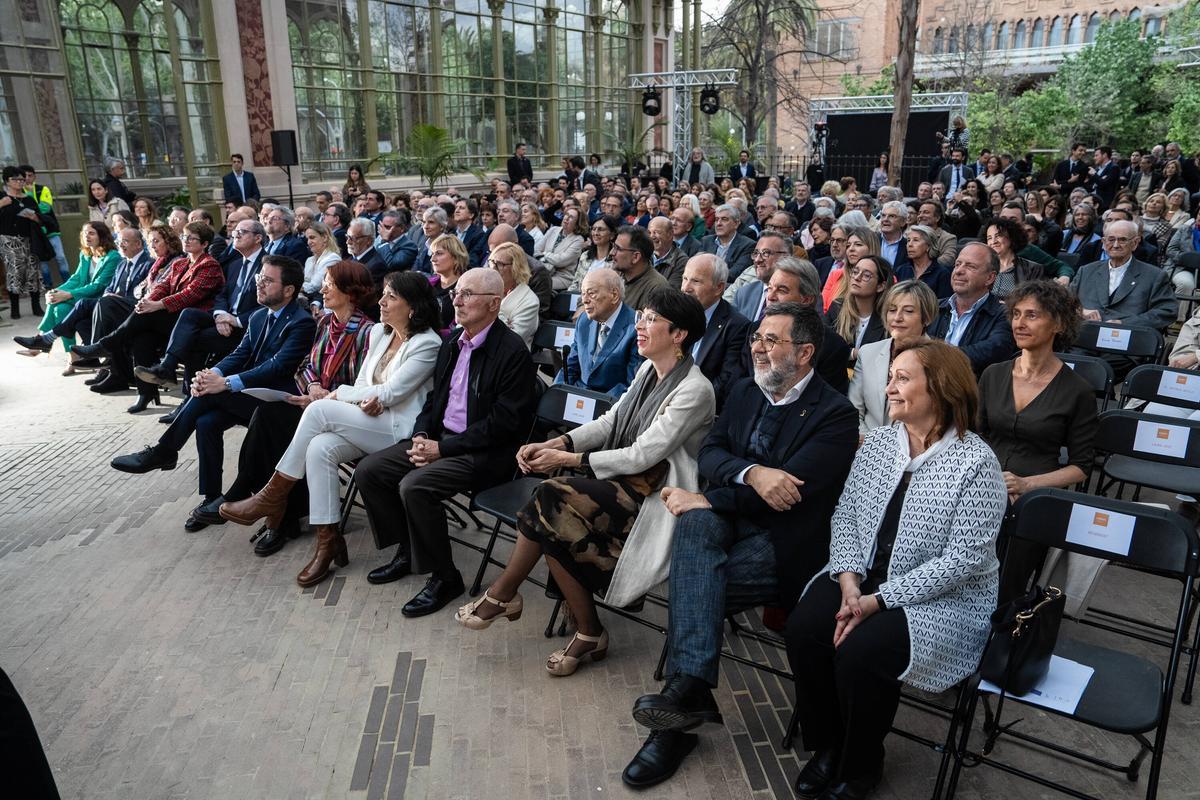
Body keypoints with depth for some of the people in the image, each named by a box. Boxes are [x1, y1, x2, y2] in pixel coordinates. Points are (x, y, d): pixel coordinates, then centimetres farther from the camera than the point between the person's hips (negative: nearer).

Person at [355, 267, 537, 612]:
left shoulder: (512, 351, -16)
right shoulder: (453, 341, 9)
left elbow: (503, 422, -20)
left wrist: (443, 448, -19)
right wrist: (421, 435, -1)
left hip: (486, 453, -8)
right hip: (439, 438, 9)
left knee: (415, 486, -27)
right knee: (368, 470, 0)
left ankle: (445, 578, -8)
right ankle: (408, 549, 16)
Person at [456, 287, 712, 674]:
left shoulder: (695, 391, -17)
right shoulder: (649, 370, 9)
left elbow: (642, 456, -20)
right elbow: (610, 421, 10)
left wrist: (567, 458, -16)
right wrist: (554, 444, -6)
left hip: (653, 495, -7)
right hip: (624, 479, 7)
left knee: (550, 499, -24)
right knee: (555, 525, -21)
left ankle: (502, 594, -2)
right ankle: (588, 633, -6)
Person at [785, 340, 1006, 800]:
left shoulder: (975, 463, -16)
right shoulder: (878, 442, 2)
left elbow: (962, 561, -19)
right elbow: (845, 514, 3)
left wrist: (879, 600, -22)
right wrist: (849, 580, -14)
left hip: (944, 600, -5)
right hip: (864, 577, 5)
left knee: (859, 651, -27)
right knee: (803, 628, -19)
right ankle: (828, 744, 6)